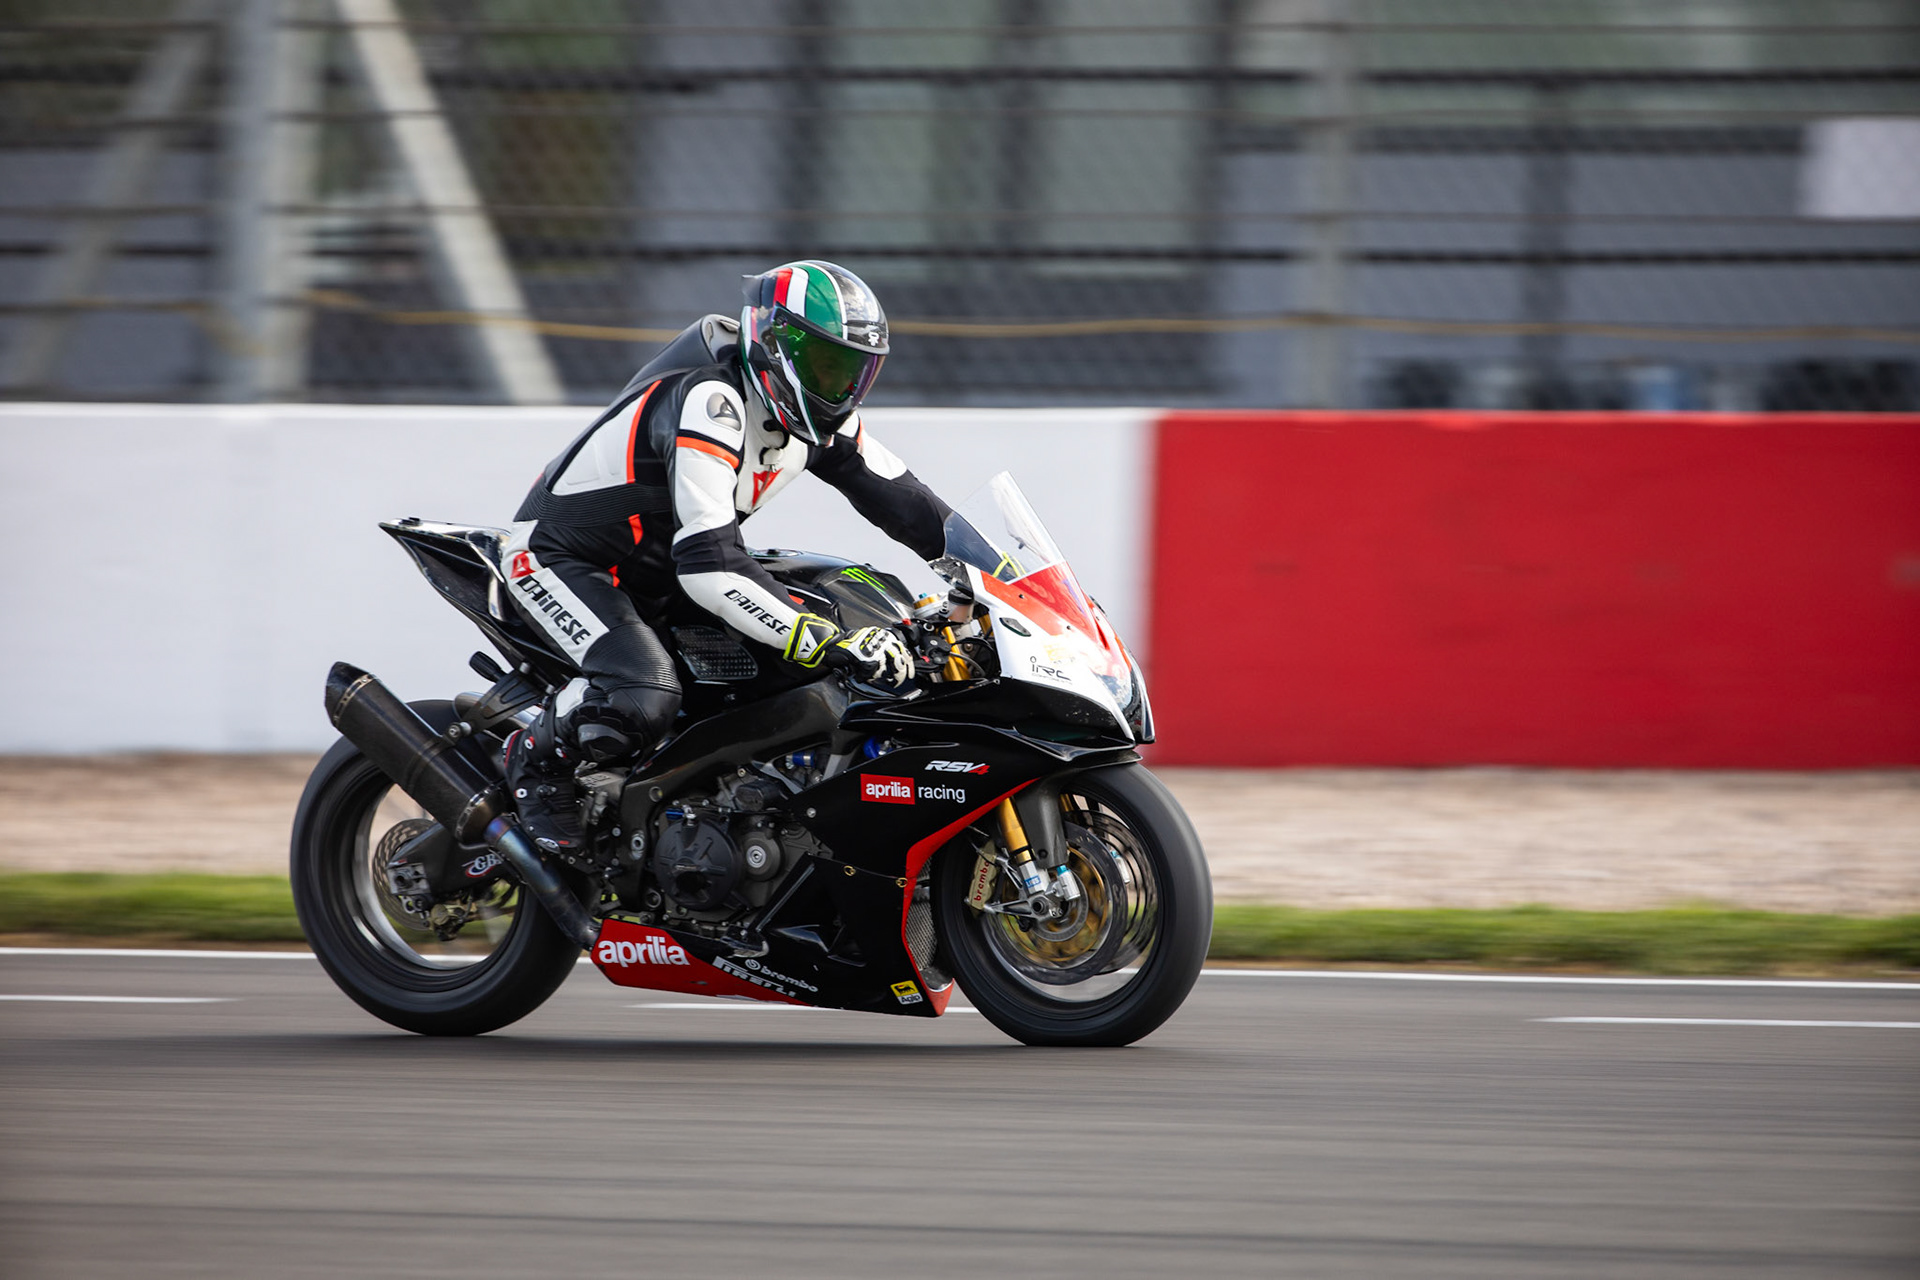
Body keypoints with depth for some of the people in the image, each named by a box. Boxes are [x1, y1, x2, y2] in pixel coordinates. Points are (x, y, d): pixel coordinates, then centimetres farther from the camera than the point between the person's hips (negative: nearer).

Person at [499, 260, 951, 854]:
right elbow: (708, 564, -40)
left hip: (659, 558, 9)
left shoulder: (819, 414, -5)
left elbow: (896, 494, 5)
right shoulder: (708, 401, -33)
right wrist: (828, 642, -44)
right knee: (644, 700, -32)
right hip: (559, 555, -9)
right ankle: (536, 759, -4)